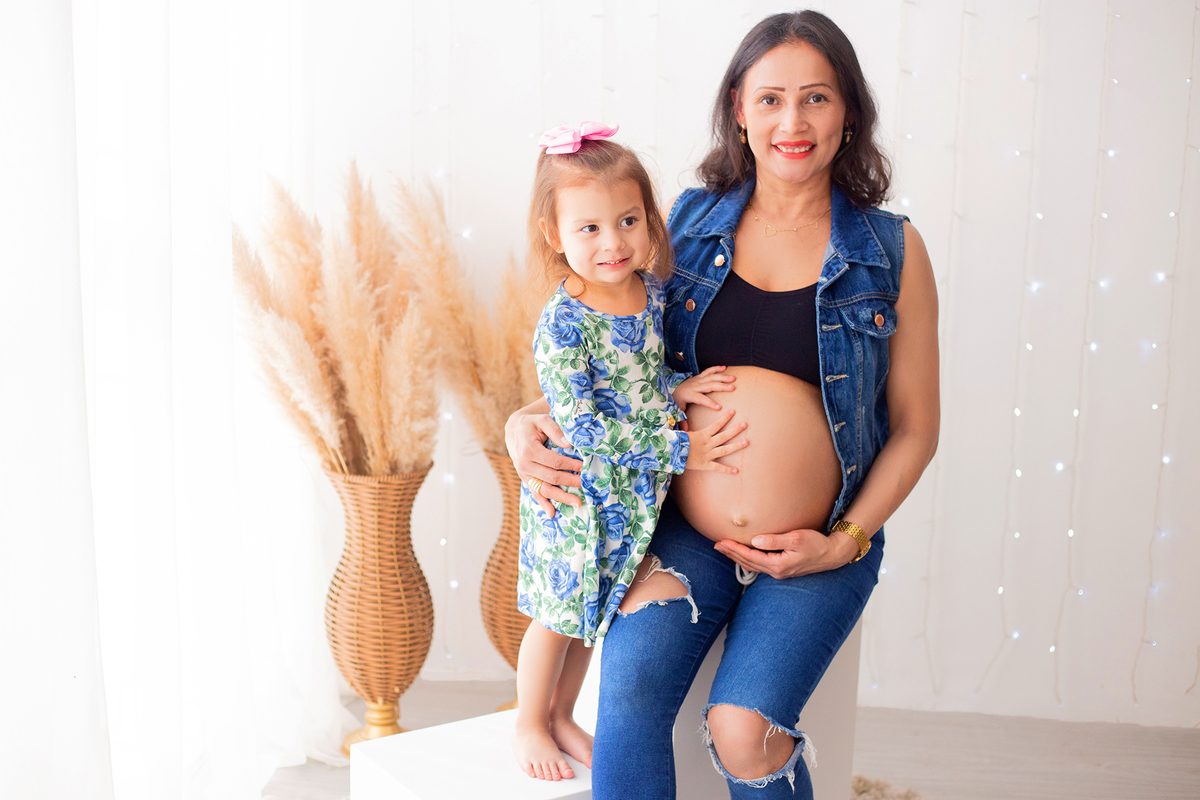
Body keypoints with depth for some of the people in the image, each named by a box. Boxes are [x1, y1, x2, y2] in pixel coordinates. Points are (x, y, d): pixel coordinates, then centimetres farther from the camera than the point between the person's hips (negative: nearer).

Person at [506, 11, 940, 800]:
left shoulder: (893, 251, 1)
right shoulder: (688, 224, 6)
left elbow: (915, 426, 5)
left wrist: (845, 541, -5)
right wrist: (528, 422, -2)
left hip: (817, 551, -1)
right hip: (683, 532, 2)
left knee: (742, 729, -20)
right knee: (628, 693, -22)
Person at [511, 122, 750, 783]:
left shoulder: (653, 293, -3)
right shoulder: (561, 326, -24)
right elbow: (584, 426, -26)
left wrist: (678, 386, -9)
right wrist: (678, 450, -24)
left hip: (633, 493, 6)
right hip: (578, 493, -6)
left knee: (592, 612, 20)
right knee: (558, 616, 11)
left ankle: (561, 716, 41)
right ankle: (529, 725, 34)